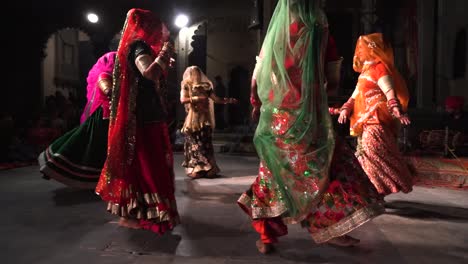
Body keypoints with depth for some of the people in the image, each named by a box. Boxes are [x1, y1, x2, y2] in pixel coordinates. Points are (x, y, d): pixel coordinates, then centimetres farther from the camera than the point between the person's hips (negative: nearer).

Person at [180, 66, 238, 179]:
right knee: (193, 143, -3)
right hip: (193, 118, -2)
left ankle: (207, 169, 2)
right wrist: (197, 98, -16)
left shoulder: (205, 86, 11)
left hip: (205, 118, 2)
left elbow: (217, 99, 5)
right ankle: (194, 169, -1)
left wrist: (228, 100, -9)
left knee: (206, 142, -1)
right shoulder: (186, 86, 5)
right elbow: (183, 100, -10)